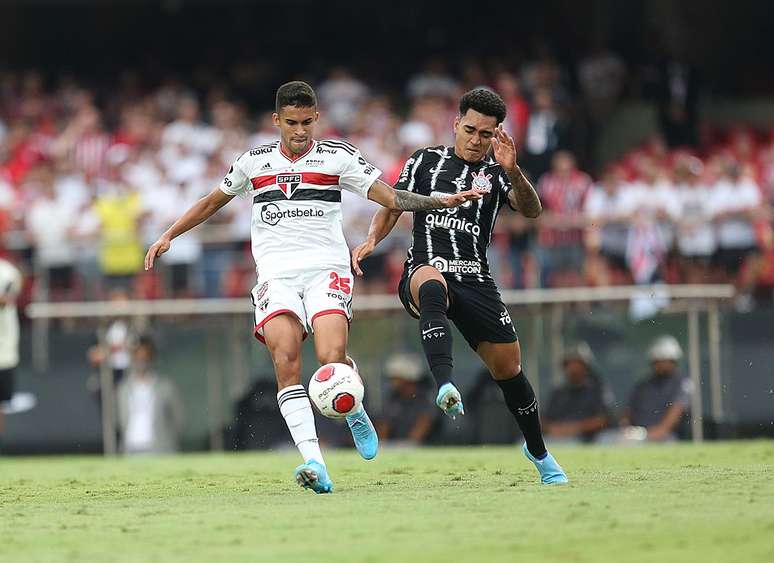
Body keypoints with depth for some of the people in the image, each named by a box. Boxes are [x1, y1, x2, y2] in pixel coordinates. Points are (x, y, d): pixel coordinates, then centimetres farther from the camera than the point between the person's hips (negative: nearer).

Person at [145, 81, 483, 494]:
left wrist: (441, 202, -7)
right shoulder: (253, 162, 14)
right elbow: (212, 202, 29)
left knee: (331, 358, -23)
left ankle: (354, 413, 13)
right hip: (276, 275, 2)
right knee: (285, 360, -22)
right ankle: (314, 462, -29)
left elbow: (390, 197, 5)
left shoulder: (337, 156, 7)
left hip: (326, 270, -1)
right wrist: (168, 236, 23)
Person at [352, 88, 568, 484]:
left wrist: (512, 172, -27)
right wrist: (372, 240, -4)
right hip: (425, 270, -2)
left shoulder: (495, 173, 9)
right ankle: (445, 385, -58)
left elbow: (531, 210, -9)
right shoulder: (425, 162, 11)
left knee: (508, 368, 4)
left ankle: (538, 452, 28)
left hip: (475, 281, 2)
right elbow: (392, 207, 16)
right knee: (433, 284, -41)